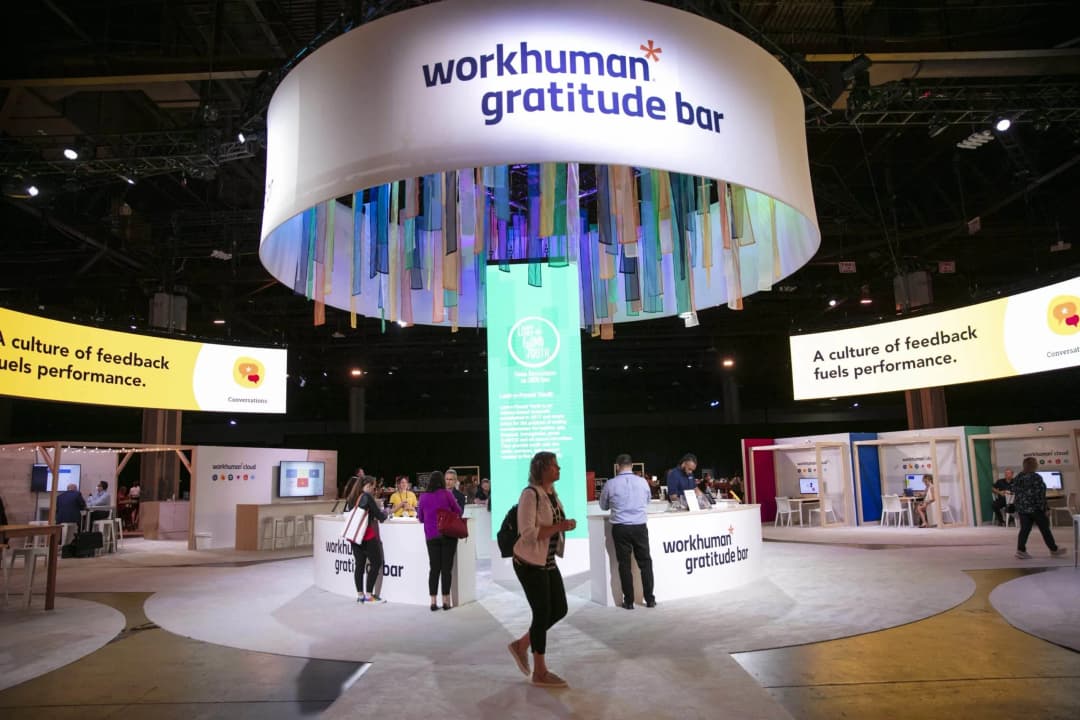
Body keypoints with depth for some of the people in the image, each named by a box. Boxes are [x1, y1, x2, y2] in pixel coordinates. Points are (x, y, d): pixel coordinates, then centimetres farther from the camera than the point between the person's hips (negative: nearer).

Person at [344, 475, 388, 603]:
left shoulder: (351, 498, 9)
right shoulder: (367, 497, -11)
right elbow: (380, 516, -10)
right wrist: (385, 512, 12)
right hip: (367, 536, -7)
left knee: (359, 564, 10)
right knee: (376, 563, 3)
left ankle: (360, 595, 11)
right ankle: (369, 595, 2)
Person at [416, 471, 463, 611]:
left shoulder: (423, 497, 3)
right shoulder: (447, 494, -5)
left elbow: (420, 518, 11)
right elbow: (459, 511, 2)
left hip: (431, 536, 2)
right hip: (448, 535, -2)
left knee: (434, 568, 7)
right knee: (446, 568, 3)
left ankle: (433, 602, 5)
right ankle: (445, 601, 4)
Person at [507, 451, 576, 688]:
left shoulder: (552, 493, 8)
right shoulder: (530, 494, -19)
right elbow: (527, 532, -26)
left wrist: (565, 525, 4)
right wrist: (560, 527, -25)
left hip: (548, 562, 9)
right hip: (530, 563, -9)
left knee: (559, 610, 10)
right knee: (543, 613, 0)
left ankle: (521, 645, 28)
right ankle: (540, 672, 16)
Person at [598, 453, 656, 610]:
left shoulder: (610, 484, -6)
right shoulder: (642, 482, 0)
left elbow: (603, 506, 9)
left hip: (620, 528, -1)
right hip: (640, 527, 2)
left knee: (624, 564, 7)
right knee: (645, 562, 12)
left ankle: (629, 601, 10)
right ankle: (650, 599, 16)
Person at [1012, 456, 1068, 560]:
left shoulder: (1018, 478, 8)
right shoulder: (1036, 477, -12)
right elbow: (1040, 495, -13)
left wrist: (1018, 509, 17)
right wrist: (1043, 508, -8)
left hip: (1021, 508, 6)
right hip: (1035, 508, -6)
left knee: (1024, 529, 4)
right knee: (1045, 529, 8)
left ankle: (1020, 550, -4)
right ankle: (1054, 549, 21)